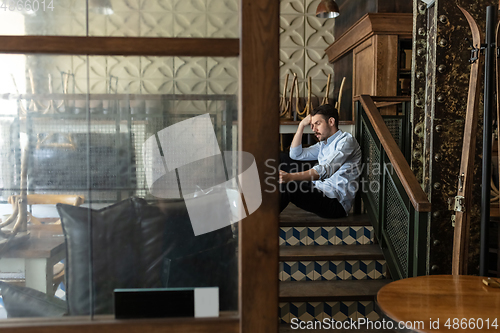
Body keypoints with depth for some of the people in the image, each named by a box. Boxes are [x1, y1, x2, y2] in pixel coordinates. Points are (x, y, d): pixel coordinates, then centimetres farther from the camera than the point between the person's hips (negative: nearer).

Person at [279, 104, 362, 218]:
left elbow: (325, 170, -24)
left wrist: (291, 177, -35)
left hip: (336, 203, -9)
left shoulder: (346, 141, -9)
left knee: (286, 186, -29)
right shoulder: (323, 144, 21)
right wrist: (302, 125, 12)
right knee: (287, 164, 10)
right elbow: (296, 154, 19)